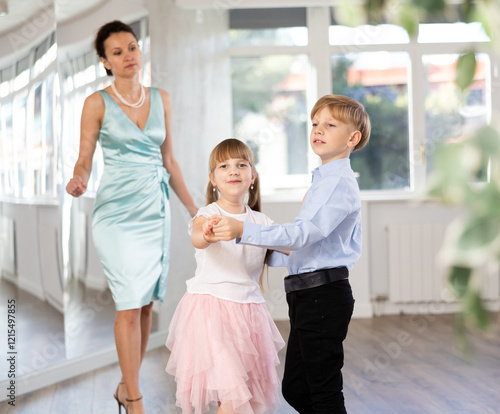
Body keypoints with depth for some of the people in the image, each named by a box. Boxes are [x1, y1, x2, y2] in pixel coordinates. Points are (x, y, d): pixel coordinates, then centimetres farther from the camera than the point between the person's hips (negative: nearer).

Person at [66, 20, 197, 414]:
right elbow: (85, 160, -1)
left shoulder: (161, 99, 10)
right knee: (130, 304, -8)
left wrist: (194, 209, 16)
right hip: (118, 213, -4)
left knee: (146, 303, 5)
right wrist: (77, 182, -25)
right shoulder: (97, 103, -2)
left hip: (156, 211, 4)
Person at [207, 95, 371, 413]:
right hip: (308, 297, 10)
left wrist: (242, 231, -32)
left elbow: (302, 232, -26)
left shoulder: (339, 182, -14)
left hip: (323, 295, -10)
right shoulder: (325, 181, 19)